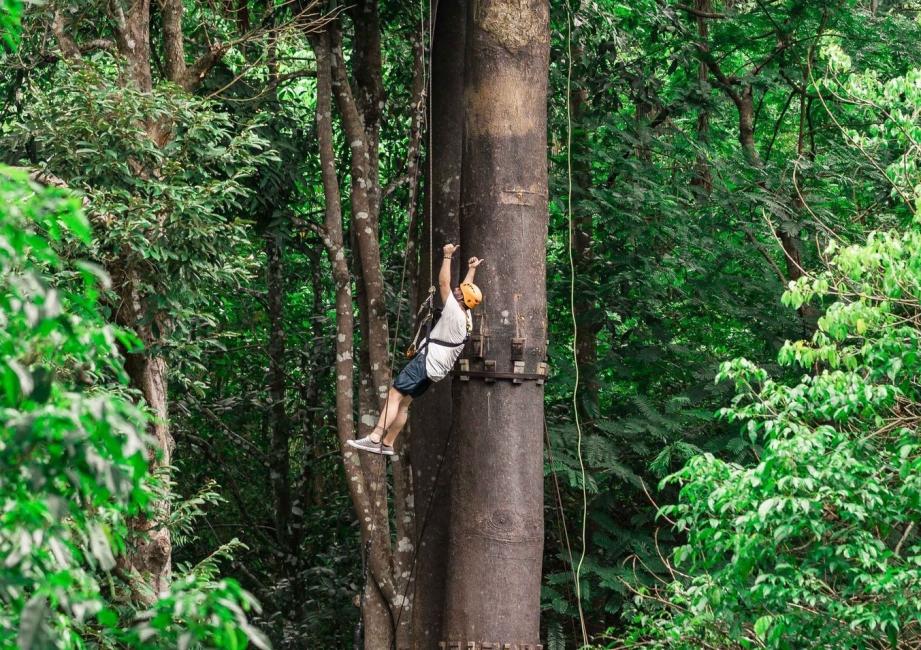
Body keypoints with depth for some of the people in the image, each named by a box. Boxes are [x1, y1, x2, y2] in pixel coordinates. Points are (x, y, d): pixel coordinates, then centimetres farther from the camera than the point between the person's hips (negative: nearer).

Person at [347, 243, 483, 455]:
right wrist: (472, 269, 39)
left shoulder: (454, 313, -12)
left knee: (395, 395, -18)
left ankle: (374, 438, -28)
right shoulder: (466, 317, 12)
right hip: (434, 369, 10)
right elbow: (467, 290, 30)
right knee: (403, 403, 13)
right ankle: (387, 443, 13)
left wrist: (448, 256, -7)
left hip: (425, 362, -10)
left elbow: (444, 283, -13)